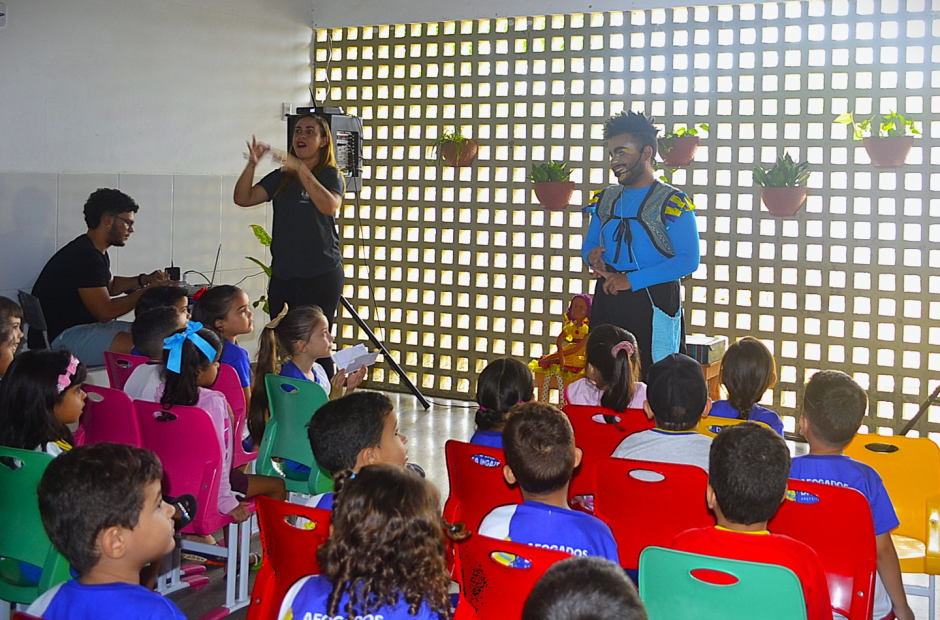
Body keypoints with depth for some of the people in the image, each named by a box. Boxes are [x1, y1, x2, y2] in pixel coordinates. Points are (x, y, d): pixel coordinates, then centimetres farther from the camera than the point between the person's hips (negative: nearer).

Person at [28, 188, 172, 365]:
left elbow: (110, 285, 31)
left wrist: (144, 280, 14)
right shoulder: (85, 256, -20)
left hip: (81, 326, 11)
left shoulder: (97, 252, 12)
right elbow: (106, 312, -21)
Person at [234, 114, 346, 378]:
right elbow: (243, 198, 4)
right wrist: (252, 165, -13)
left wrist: (301, 169, -27)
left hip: (320, 276, -5)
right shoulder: (281, 178, 16)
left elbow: (330, 206, -21)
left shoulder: (330, 175, 1)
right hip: (282, 274, 5)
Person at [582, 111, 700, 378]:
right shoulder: (606, 199, 14)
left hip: (654, 305, -6)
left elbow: (688, 261, -13)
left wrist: (632, 280, -18)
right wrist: (592, 257, -1)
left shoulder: (672, 202, -7)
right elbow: (589, 244, 25)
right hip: (607, 301, 6)